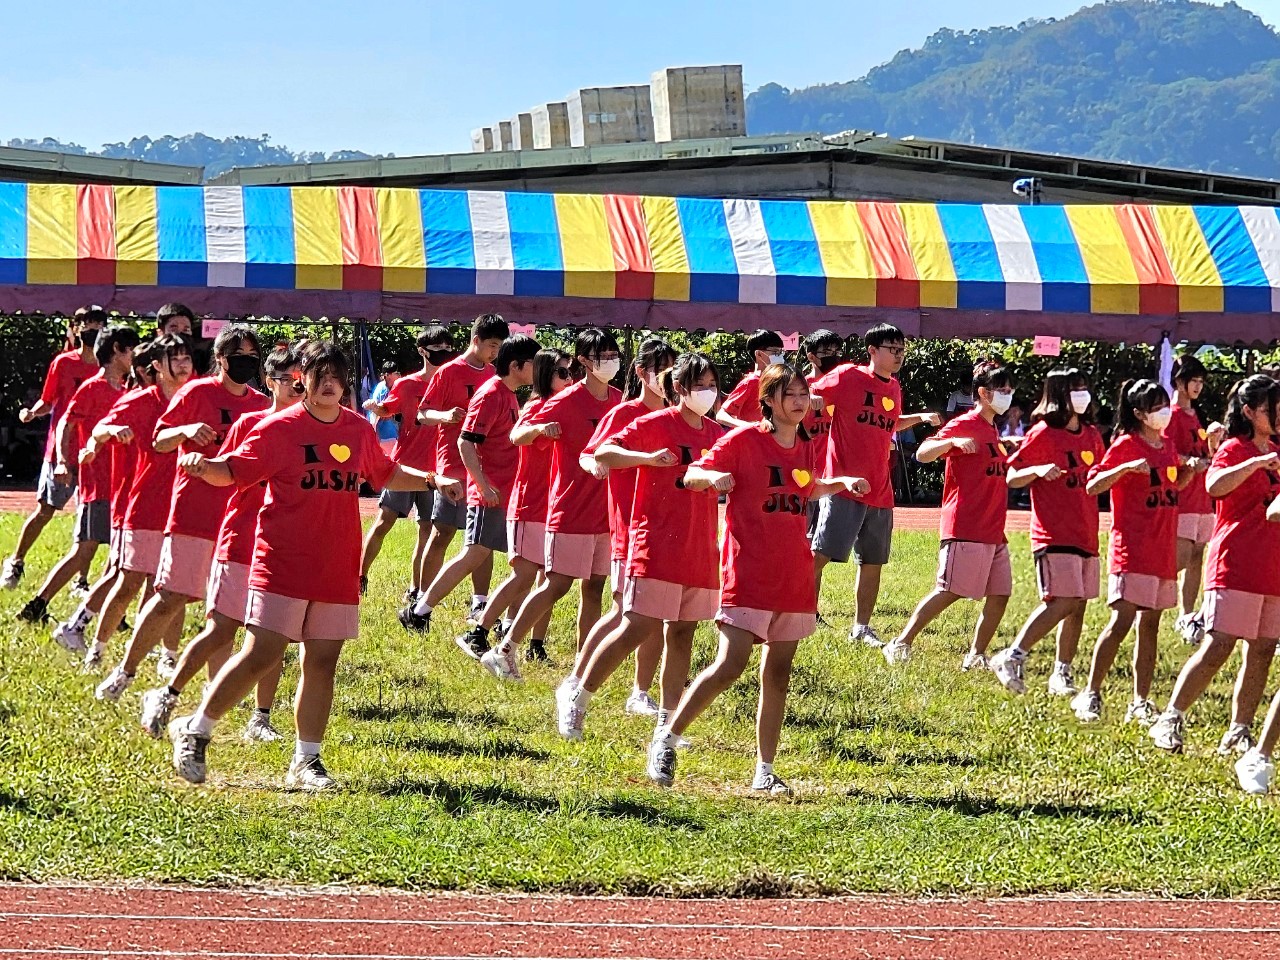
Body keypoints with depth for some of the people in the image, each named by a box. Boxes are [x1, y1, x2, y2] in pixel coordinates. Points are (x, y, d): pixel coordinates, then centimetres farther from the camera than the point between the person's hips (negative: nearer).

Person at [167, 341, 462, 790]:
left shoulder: (360, 430, 11)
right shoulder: (279, 428, -5)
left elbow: (385, 475, 29)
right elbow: (233, 470, -9)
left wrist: (432, 480, 21)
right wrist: (203, 466, -28)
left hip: (338, 570, 5)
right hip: (282, 564, -5)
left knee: (322, 663, 5)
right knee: (261, 655, -9)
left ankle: (306, 761, 14)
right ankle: (194, 732, 5)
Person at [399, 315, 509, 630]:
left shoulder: (493, 374, 12)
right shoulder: (450, 372, -4)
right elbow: (423, 413, -7)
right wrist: (444, 416, -26)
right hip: (454, 465, -6)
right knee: (442, 534, -6)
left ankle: (480, 604, 9)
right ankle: (420, 604, 0)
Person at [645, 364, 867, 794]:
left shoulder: (804, 448, 12)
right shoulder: (744, 440, -8)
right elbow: (693, 475, -9)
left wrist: (840, 484, 15)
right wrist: (713, 476, -30)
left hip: (794, 577, 6)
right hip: (749, 573, -6)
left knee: (777, 675, 7)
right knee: (730, 665, -15)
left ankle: (764, 772, 12)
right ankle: (666, 739, -1)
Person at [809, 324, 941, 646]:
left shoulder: (894, 388, 14)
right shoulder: (848, 377, -6)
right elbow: (808, 394, -4)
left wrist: (921, 418, 20)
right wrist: (811, 399, -26)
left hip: (879, 491, 7)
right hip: (844, 484, -7)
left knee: (873, 563, 11)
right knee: (820, 554, -11)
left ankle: (861, 626, 21)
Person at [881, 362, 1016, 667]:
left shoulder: (991, 429, 18)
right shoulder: (963, 425, -8)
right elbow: (922, 454, -20)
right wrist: (953, 442, -35)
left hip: (993, 531, 9)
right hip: (965, 528, -9)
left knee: (1000, 594, 4)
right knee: (950, 591, -12)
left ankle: (976, 656, 11)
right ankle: (901, 644, -6)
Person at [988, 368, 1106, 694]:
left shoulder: (1091, 435, 13)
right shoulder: (1043, 433, -7)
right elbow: (1012, 478, -7)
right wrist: (1038, 470, -25)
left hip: (1085, 534, 7)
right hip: (1055, 534, -7)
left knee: (1078, 605, 6)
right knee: (1062, 602, -16)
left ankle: (1062, 674, 13)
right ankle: (1012, 658, -12)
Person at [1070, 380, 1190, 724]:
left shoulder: (1168, 447, 13)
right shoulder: (1125, 445, -8)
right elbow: (1093, 486, -14)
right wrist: (1126, 468, -28)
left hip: (1164, 550, 7)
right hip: (1132, 549, -7)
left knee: (1150, 625, 8)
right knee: (1121, 621, -13)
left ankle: (1141, 703, 12)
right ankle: (1091, 694, -5)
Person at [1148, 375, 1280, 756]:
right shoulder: (1234, 450, -5)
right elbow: (1214, 485, -26)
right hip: (1235, 564, -7)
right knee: (1218, 646, -13)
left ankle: (1238, 732, 9)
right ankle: (1169, 721, -7)